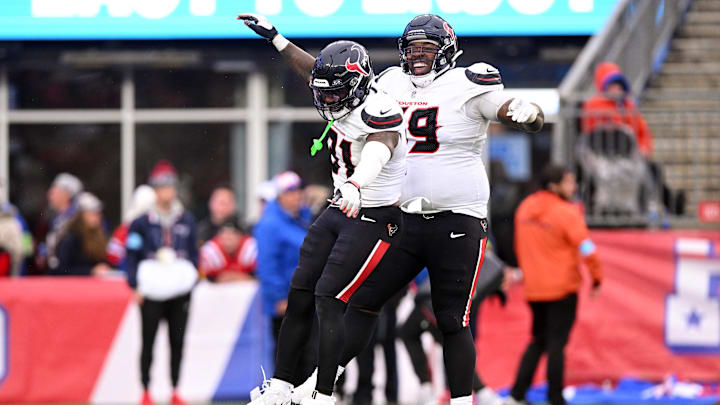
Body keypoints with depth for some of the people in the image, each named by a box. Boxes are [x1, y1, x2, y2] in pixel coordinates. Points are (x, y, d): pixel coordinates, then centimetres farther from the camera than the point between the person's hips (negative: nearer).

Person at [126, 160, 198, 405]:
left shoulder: (187, 221, 9)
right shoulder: (142, 222, 0)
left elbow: (193, 254, 15)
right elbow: (131, 255, 2)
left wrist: (190, 279, 4)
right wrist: (135, 286, -5)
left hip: (179, 291, 2)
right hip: (150, 291, -2)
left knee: (177, 341, 4)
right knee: (148, 342, -1)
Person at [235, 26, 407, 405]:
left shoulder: (378, 112, -23)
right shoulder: (346, 103, 3)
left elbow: (377, 154, -44)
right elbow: (312, 71, 23)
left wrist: (355, 186, -63)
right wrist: (274, 37, 29)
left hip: (373, 220, -9)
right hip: (338, 213, 9)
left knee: (328, 302, -14)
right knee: (299, 298, 6)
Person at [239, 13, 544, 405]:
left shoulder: (468, 86, -7)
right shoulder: (390, 85, 8)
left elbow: (534, 117, -14)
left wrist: (526, 112, -40)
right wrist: (277, 40, 17)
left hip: (457, 224, -5)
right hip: (403, 221, 5)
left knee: (452, 322, 0)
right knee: (362, 301, 0)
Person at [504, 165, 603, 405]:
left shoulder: (525, 208, 6)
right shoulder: (566, 213, -15)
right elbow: (586, 248, -17)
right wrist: (597, 278, -5)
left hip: (533, 288, 6)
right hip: (563, 288, -6)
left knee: (538, 341, 17)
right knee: (556, 343, 0)